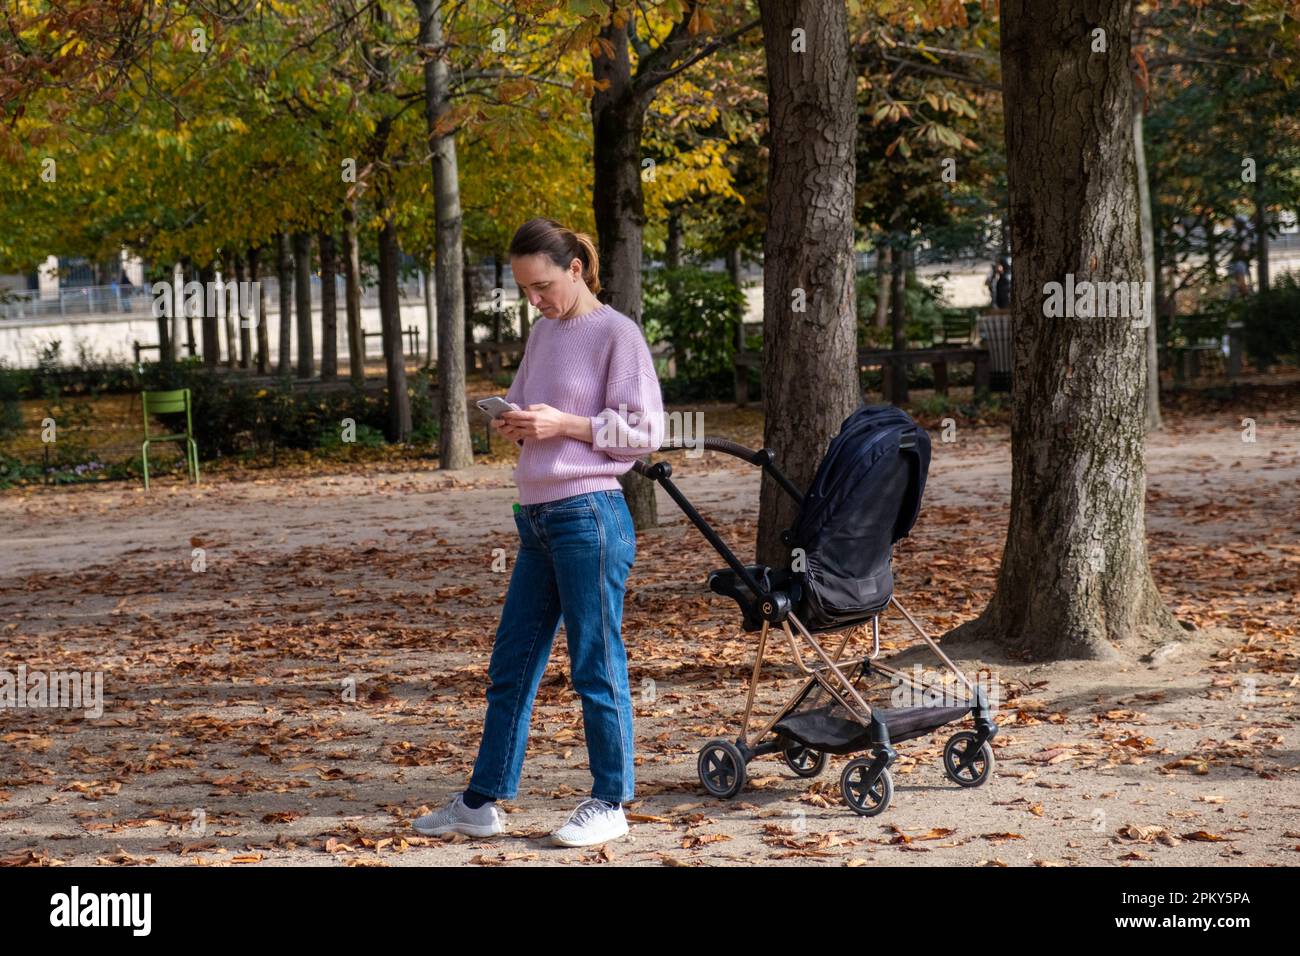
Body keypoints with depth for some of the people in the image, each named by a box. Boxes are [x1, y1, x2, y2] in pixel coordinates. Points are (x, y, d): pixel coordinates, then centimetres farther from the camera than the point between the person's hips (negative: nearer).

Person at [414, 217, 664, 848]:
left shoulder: (617, 334, -7)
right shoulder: (543, 333, 15)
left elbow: (645, 430, -10)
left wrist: (565, 424, -16)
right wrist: (512, 424, 1)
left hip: (590, 516, -8)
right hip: (537, 517, 8)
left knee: (597, 665, 0)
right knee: (510, 665, 11)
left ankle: (610, 804, 11)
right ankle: (481, 802, 18)